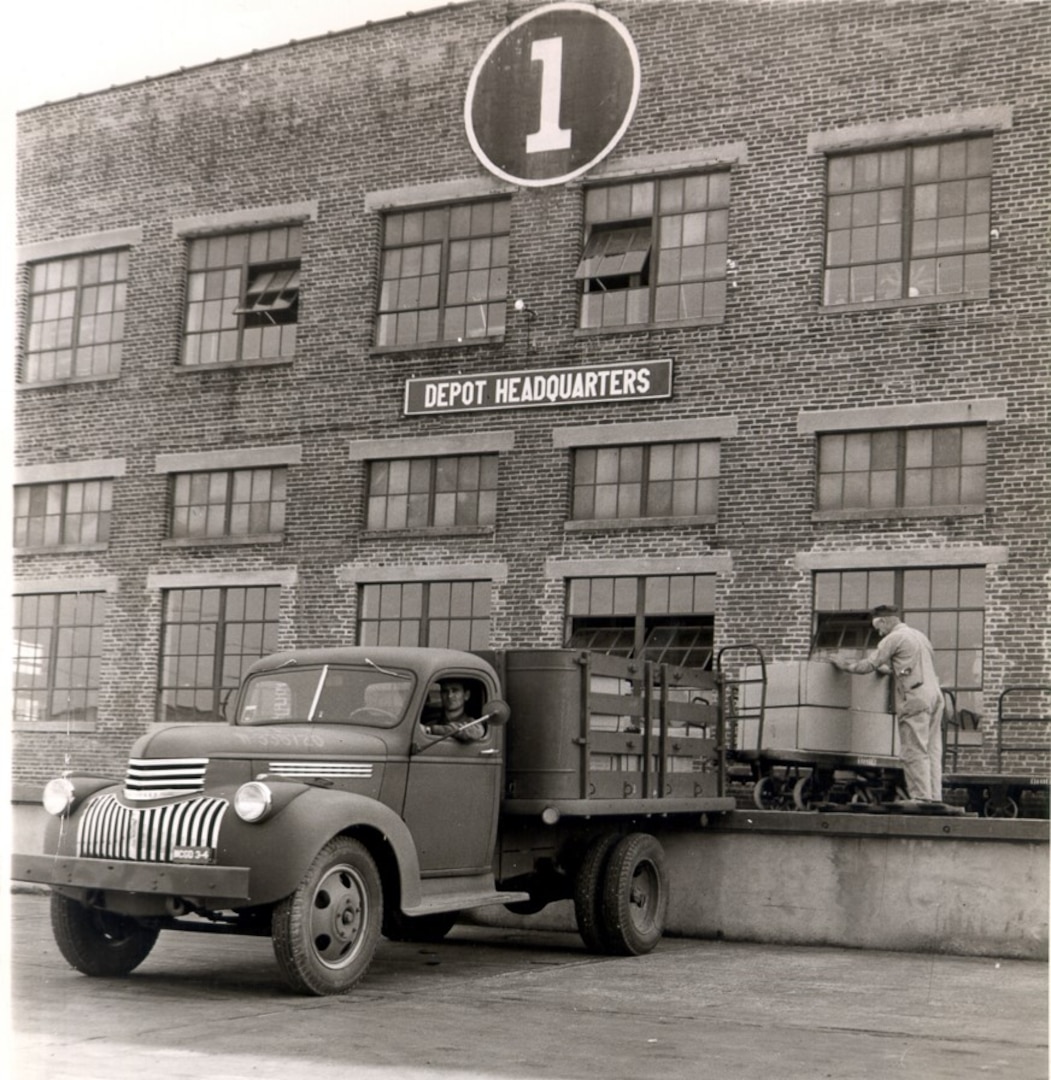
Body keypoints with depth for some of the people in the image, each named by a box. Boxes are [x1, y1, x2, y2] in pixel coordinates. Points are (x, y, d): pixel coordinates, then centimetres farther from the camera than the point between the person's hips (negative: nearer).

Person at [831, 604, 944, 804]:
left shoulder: (893, 639, -3)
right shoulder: (919, 635, 24)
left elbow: (869, 665, -5)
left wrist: (844, 665, 8)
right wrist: (885, 669, 35)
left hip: (915, 699, -8)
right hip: (935, 695, 8)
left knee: (915, 752, -8)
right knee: (932, 750, 6)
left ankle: (921, 797, -13)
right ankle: (934, 797, 3)